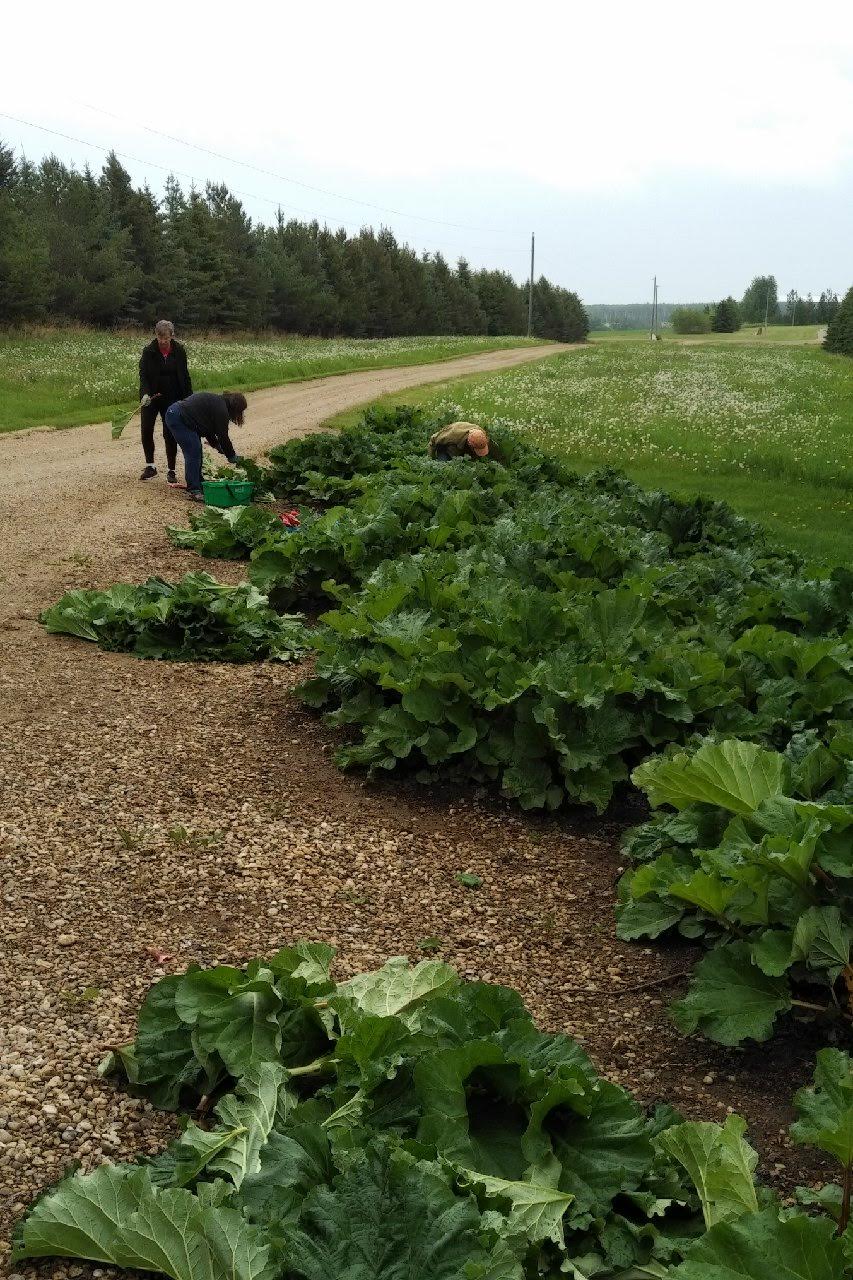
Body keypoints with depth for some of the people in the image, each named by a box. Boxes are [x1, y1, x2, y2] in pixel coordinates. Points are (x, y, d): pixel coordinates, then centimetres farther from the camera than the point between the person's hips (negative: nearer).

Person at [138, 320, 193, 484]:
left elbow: (184, 376, 4)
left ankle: (171, 471, 7)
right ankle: (150, 467, 15)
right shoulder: (149, 351, -7)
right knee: (146, 431, -1)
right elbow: (143, 375, -11)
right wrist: (145, 394, -28)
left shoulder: (178, 351, -3)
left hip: (171, 399, 0)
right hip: (151, 398, 0)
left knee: (170, 434, -2)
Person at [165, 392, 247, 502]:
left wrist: (217, 445, 21)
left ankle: (198, 486, 22)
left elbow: (208, 429, 24)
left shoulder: (216, 401, 18)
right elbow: (223, 436, -8)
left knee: (196, 452, 14)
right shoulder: (221, 410, -13)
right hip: (178, 418, -11)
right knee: (193, 453, -11)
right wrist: (232, 456, 2)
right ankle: (193, 491, -10)